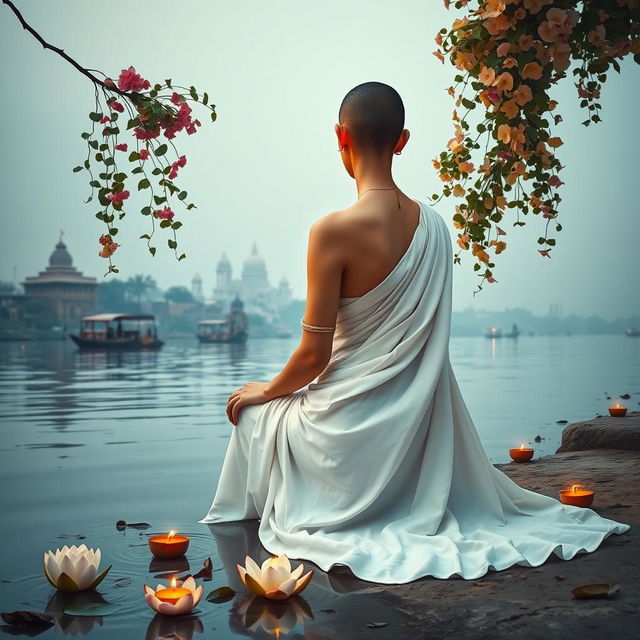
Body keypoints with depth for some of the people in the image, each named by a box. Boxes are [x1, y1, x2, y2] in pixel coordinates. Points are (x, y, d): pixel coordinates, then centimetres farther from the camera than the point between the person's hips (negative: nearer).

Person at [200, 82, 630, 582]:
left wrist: (265, 391, 4)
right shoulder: (434, 225, -1)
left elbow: (315, 354, -16)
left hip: (355, 426, -6)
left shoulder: (334, 231, -21)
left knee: (254, 415, 25)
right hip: (419, 425, 6)